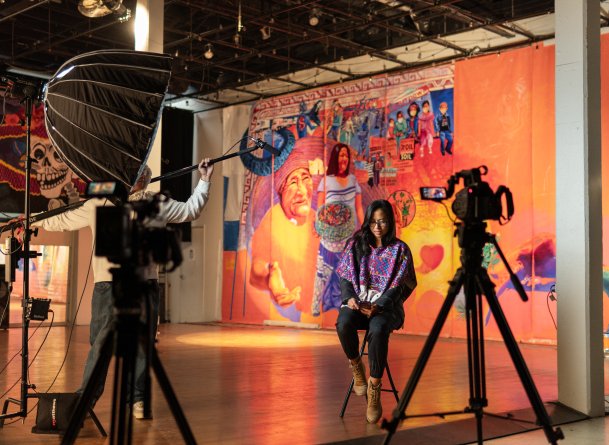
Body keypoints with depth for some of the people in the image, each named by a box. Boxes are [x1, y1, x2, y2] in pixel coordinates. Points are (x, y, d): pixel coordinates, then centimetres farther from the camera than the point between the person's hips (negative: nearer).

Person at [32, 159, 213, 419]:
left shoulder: (157, 205, 13)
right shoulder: (98, 205, 9)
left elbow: (190, 210, 20)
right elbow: (65, 220, 20)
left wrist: (204, 181, 16)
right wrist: (38, 222, 25)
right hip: (109, 285, -2)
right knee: (101, 343, -2)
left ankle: (138, 398, 13)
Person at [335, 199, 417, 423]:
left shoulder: (400, 250, 1)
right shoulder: (356, 245, 8)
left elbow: (397, 287, -6)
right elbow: (345, 278, 8)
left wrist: (377, 306, -22)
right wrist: (350, 298, -13)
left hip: (386, 305, -2)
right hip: (357, 302, 2)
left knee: (377, 330, -37)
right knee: (344, 324, -34)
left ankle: (374, 389, -24)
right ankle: (357, 369, -6)